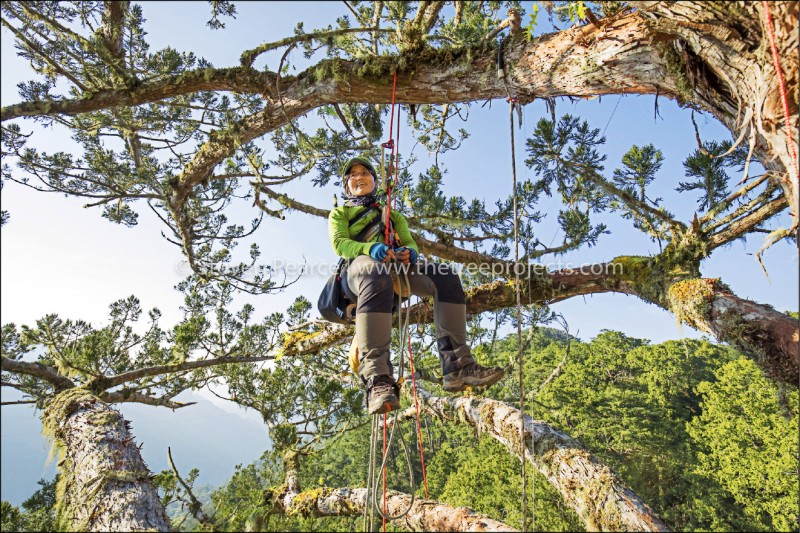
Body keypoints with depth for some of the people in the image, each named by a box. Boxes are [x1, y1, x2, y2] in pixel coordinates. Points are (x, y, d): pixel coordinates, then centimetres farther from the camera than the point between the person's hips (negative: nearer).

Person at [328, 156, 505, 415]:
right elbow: (339, 243, 6)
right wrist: (370, 248, -17)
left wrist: (408, 252, -8)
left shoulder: (392, 214, 37)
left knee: (446, 277, -25)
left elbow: (411, 243, 21)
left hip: (395, 265, 4)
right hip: (360, 264, -4)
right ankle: (377, 379, -55)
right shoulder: (339, 213, 28)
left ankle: (457, 366, -31)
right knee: (377, 277, -43)